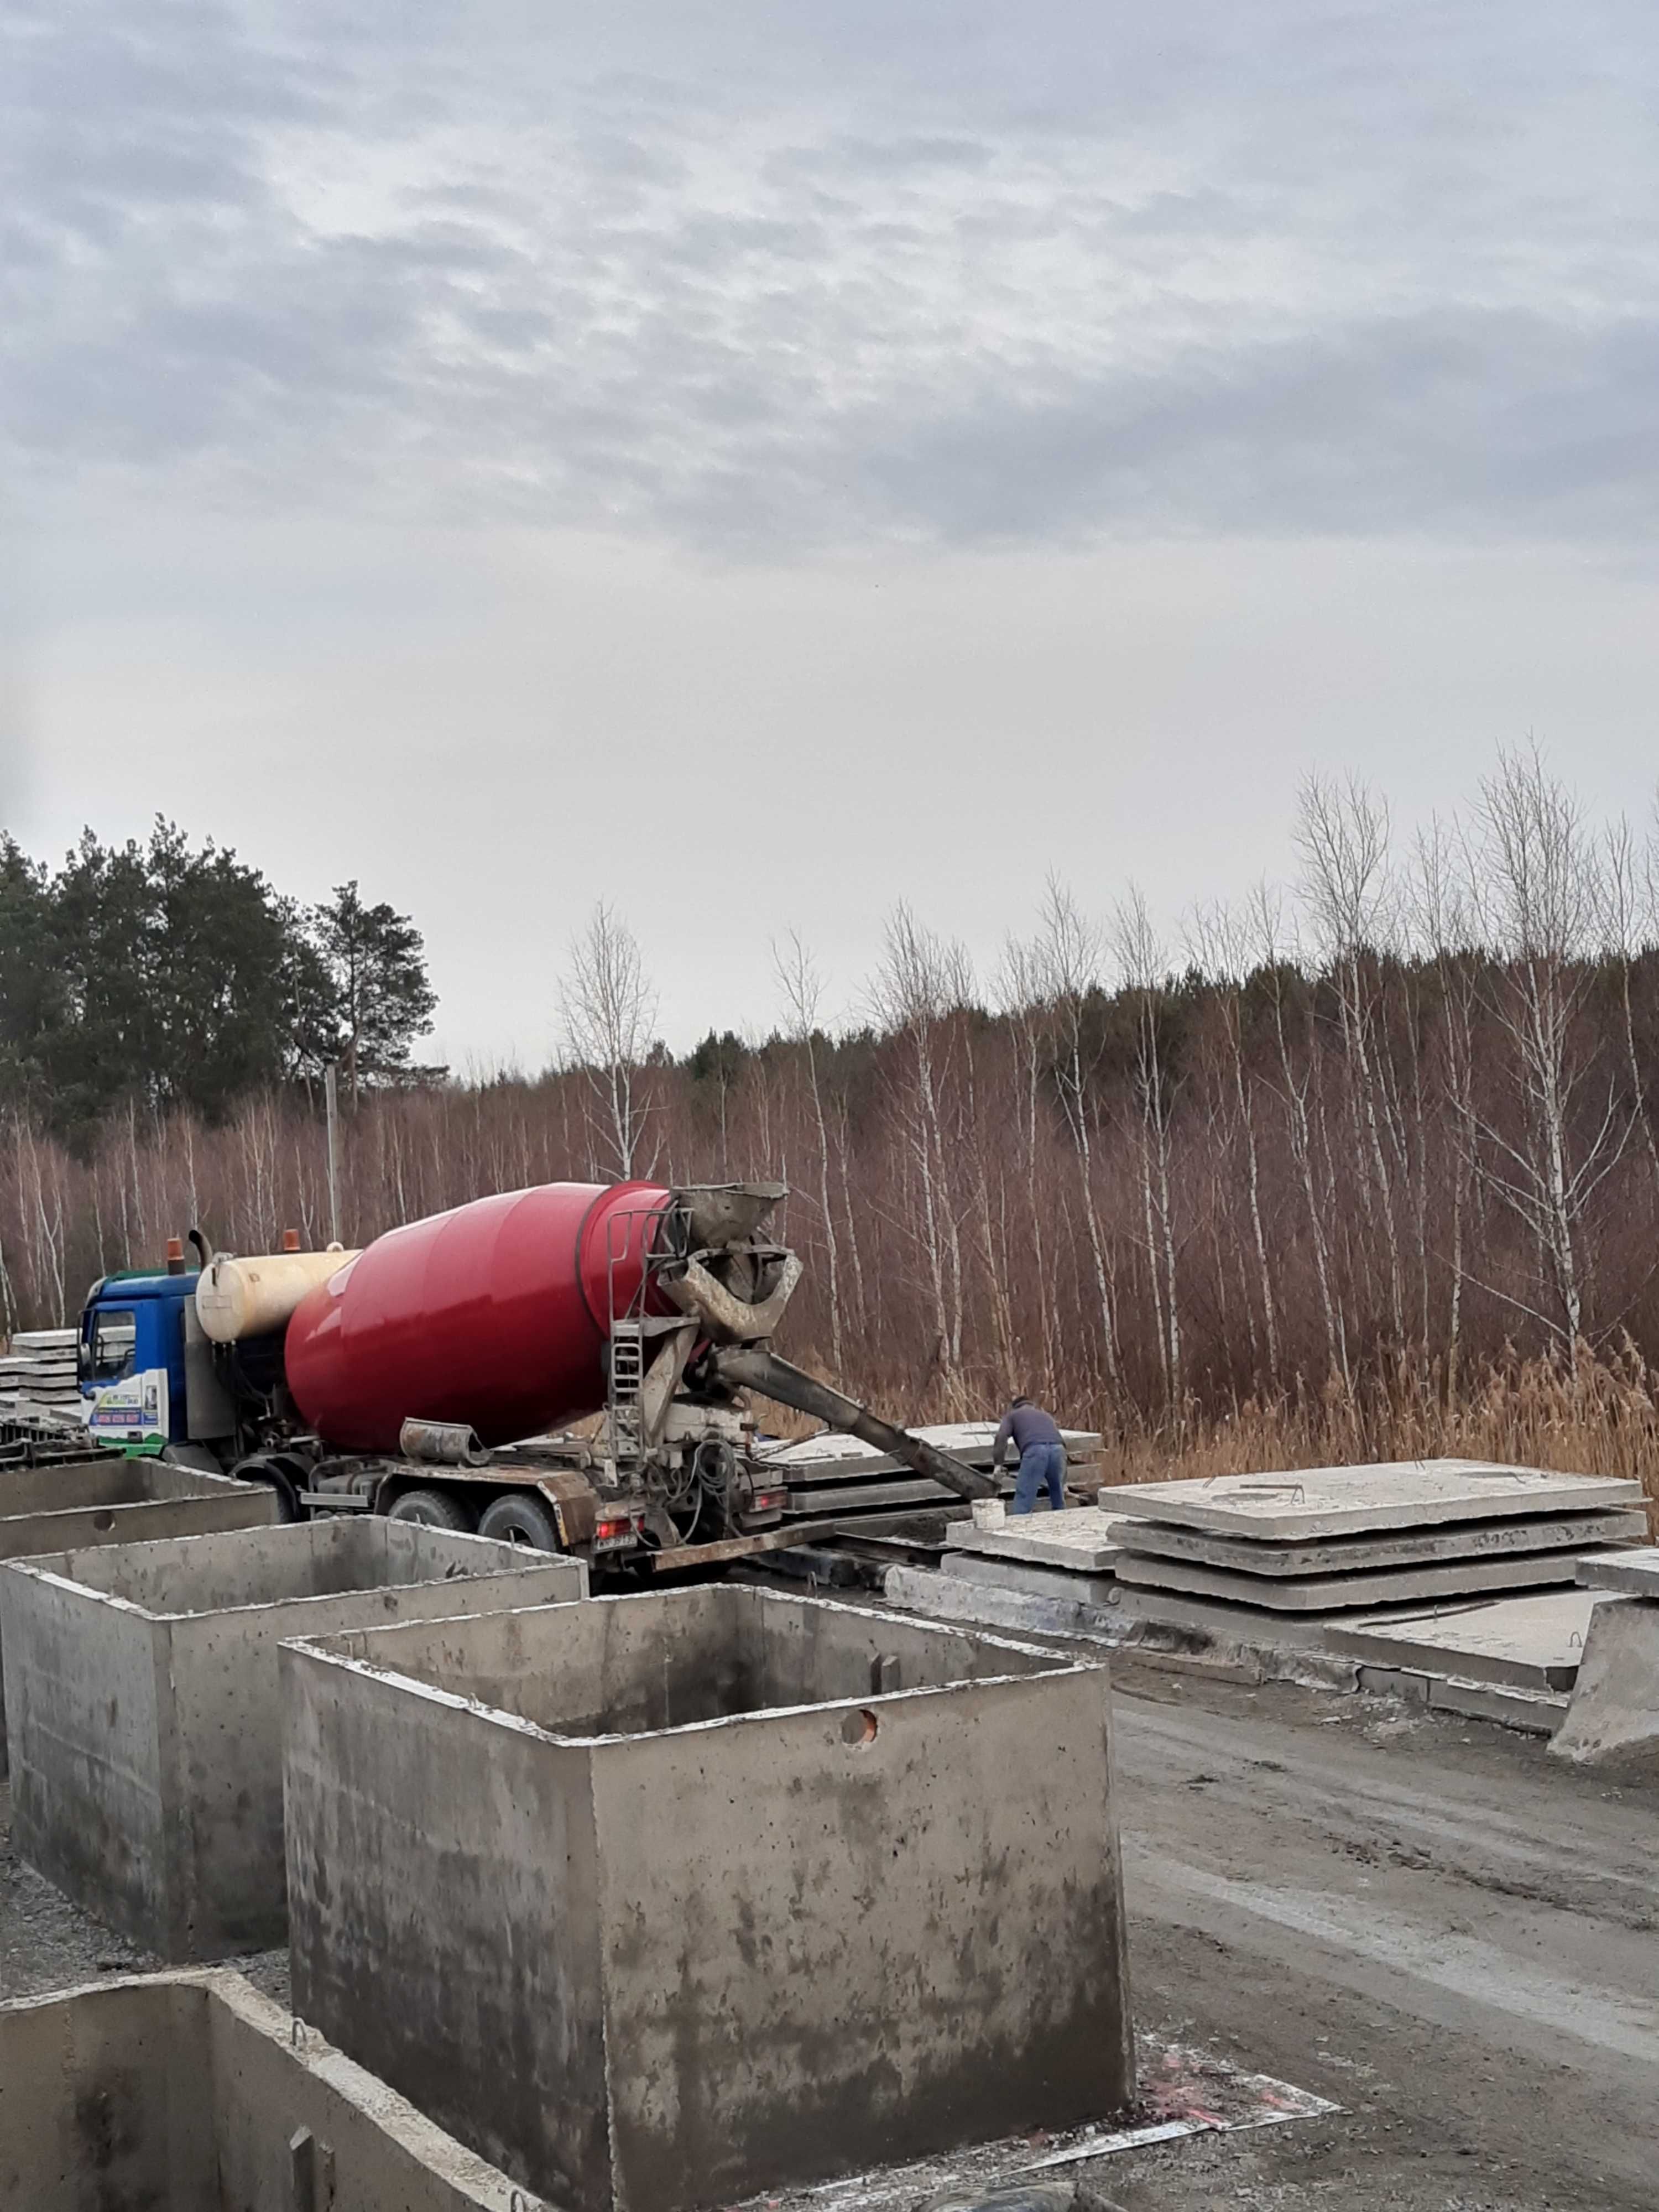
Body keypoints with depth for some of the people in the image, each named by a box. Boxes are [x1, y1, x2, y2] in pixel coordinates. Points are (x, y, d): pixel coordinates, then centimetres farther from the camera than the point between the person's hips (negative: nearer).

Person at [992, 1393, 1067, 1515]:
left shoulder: (1012, 1415, 29)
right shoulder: (1046, 1416, 40)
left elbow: (1001, 1437, 8)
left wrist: (997, 1464, 3)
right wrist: (1063, 1482, 44)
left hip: (1035, 1451, -4)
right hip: (1057, 1449, 4)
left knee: (1022, 1503, -3)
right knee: (1058, 1503, 20)